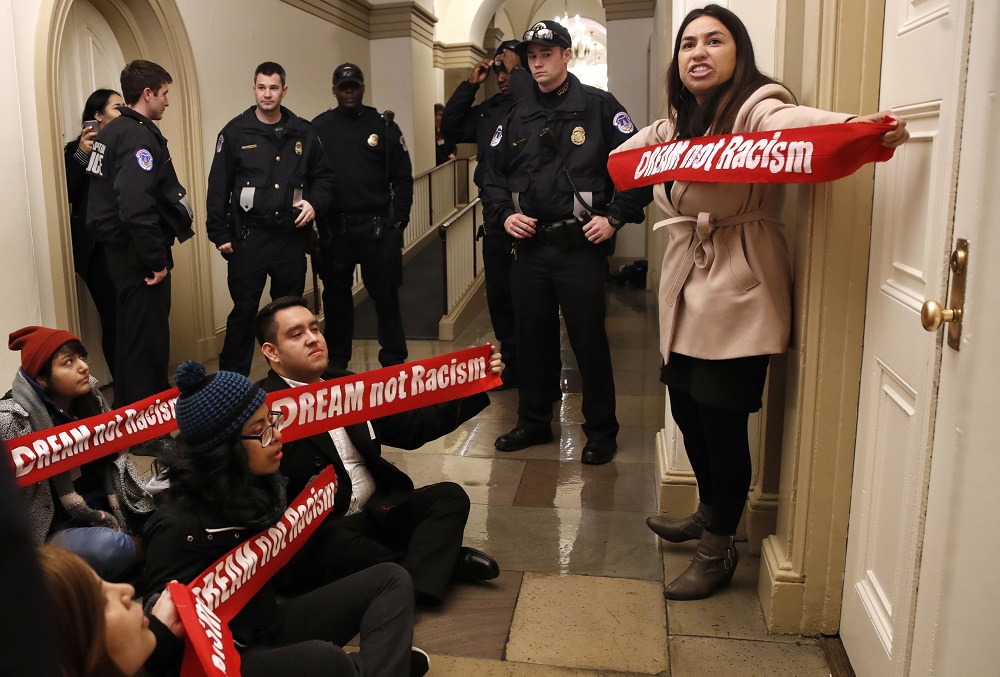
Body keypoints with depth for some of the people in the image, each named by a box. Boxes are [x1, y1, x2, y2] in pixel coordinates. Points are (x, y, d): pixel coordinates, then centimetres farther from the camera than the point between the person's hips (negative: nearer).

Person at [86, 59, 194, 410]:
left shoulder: (112, 131, 12)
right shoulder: (140, 135, -17)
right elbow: (136, 206, -29)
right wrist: (158, 259, -21)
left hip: (118, 249, 10)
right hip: (138, 253, -10)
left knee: (130, 333, 20)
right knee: (149, 340, -1)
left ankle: (127, 407, 33)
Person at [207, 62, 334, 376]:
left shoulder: (303, 132, 7)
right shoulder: (236, 132, 0)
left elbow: (324, 175, 15)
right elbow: (218, 187, 0)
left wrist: (314, 202, -4)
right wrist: (220, 234, -4)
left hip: (292, 236, 3)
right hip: (248, 236, -2)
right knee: (244, 310, 1)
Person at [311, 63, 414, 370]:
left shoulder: (384, 125, 4)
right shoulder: (319, 127, 5)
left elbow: (402, 178, 2)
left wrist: (398, 221, -4)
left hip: (378, 227, -1)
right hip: (335, 228, 2)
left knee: (386, 295, 2)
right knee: (336, 295, 11)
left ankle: (394, 362, 14)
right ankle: (335, 363, 24)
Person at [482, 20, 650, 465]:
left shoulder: (599, 107, -1)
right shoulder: (517, 118, 13)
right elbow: (494, 175, 17)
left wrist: (615, 216, -11)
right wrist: (504, 214, 1)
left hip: (581, 246, -4)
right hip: (529, 245, 5)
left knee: (589, 340, 2)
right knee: (532, 337, 12)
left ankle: (601, 431, 17)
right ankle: (533, 422, 28)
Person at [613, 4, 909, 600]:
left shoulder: (756, 109, -13)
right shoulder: (679, 123, 12)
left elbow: (795, 121, -37)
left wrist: (854, 125, -56)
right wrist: (654, 144, 4)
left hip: (738, 295, -7)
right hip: (688, 291, 8)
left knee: (722, 423, 0)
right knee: (687, 411, 16)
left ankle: (719, 551, 22)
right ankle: (709, 514, 42)